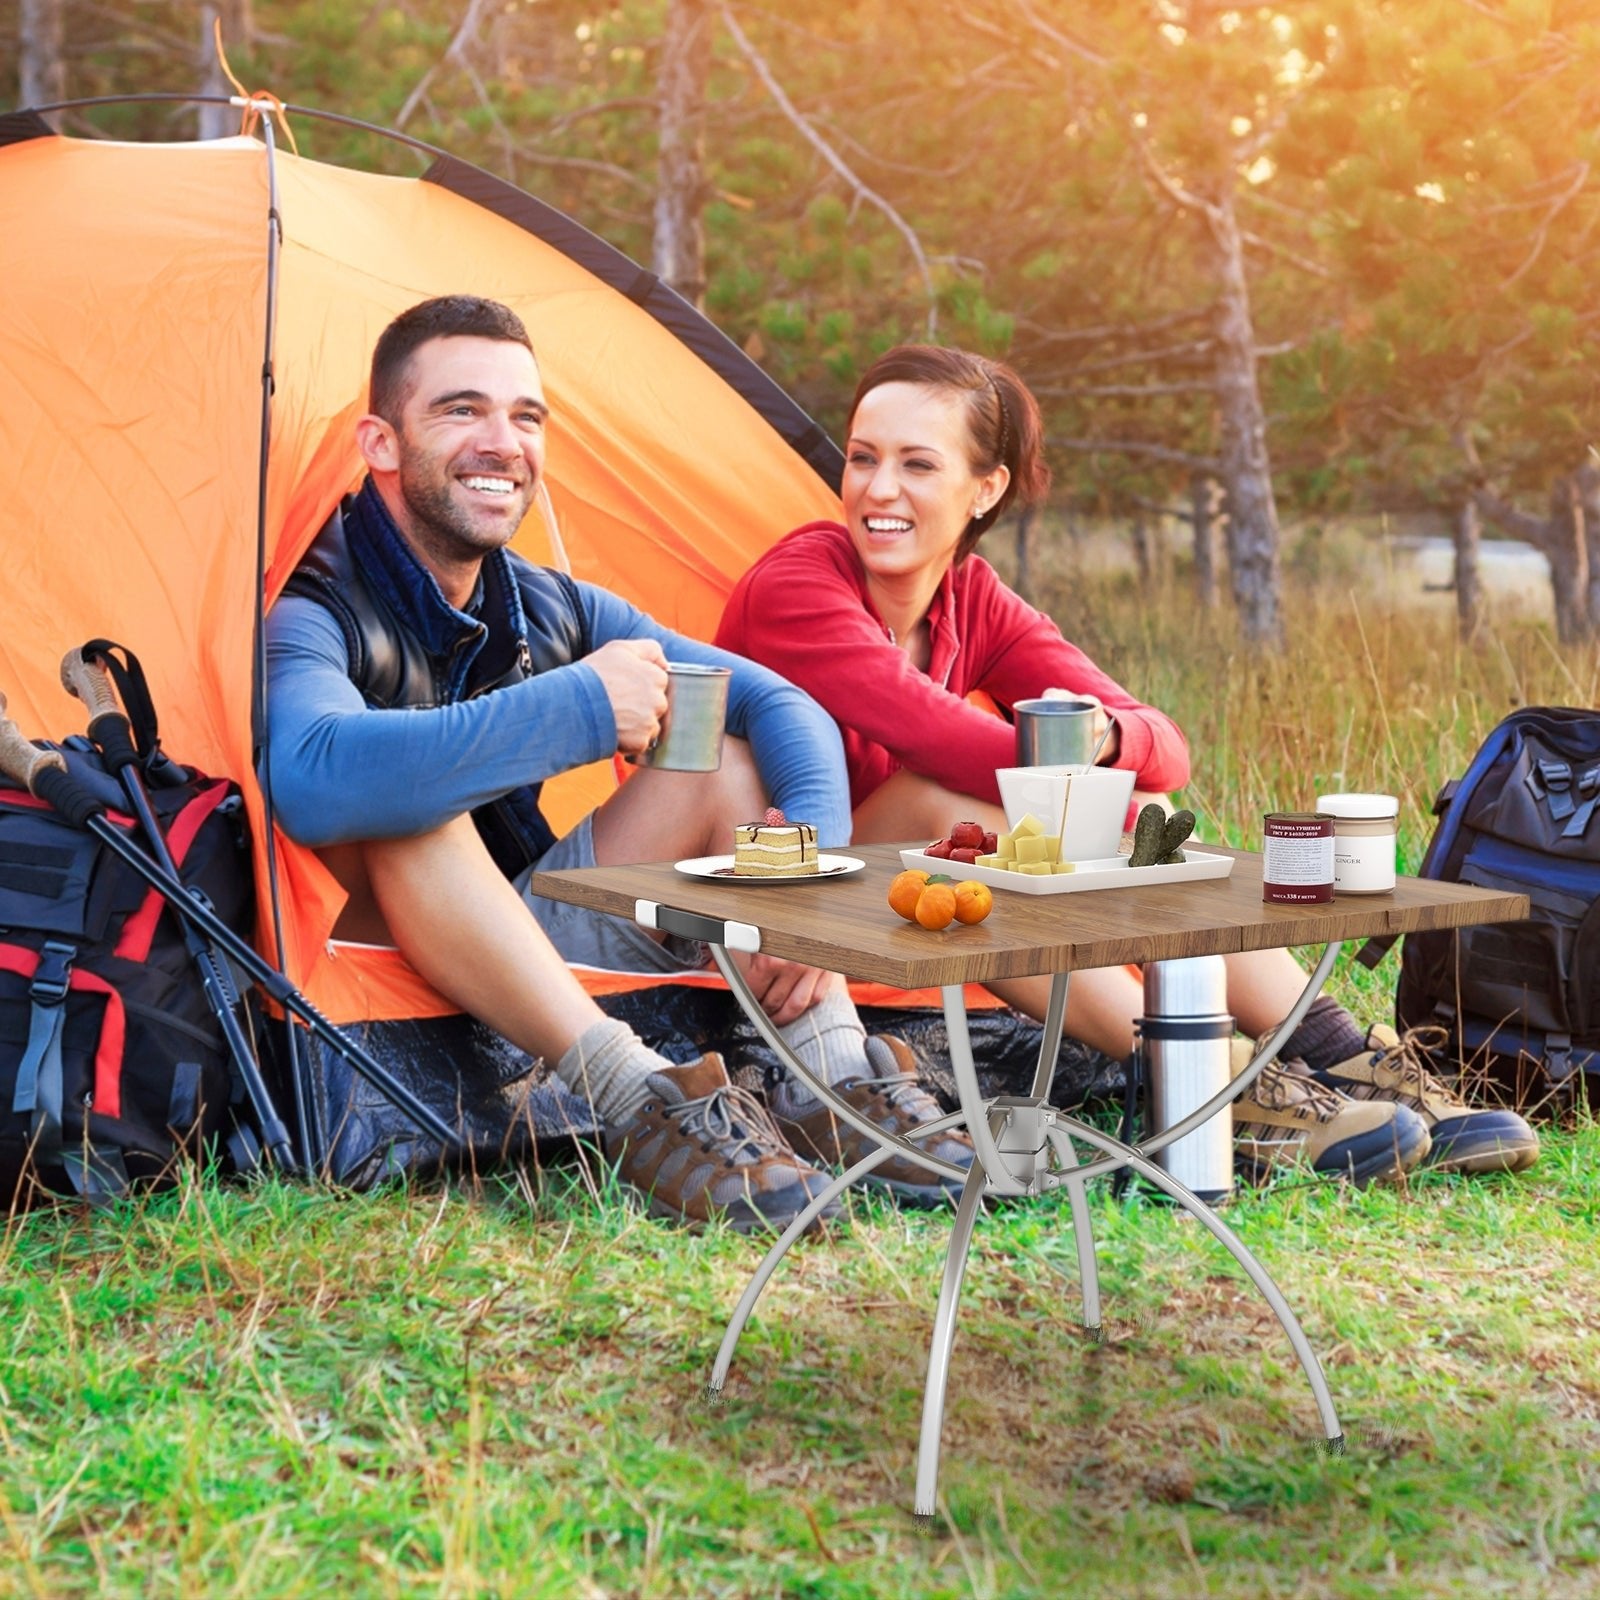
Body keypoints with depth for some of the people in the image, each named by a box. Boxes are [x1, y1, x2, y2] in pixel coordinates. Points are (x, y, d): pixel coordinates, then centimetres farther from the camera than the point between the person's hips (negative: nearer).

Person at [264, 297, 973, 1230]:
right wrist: (577, 705, -36)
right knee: (409, 814, -35)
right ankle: (640, 1102, -40)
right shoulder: (310, 617, -19)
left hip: (535, 951, 7)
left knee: (727, 765, -3)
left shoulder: (553, 610, 4)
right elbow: (312, 783, -43)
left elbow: (783, 707, 3)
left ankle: (832, 1085, -19)